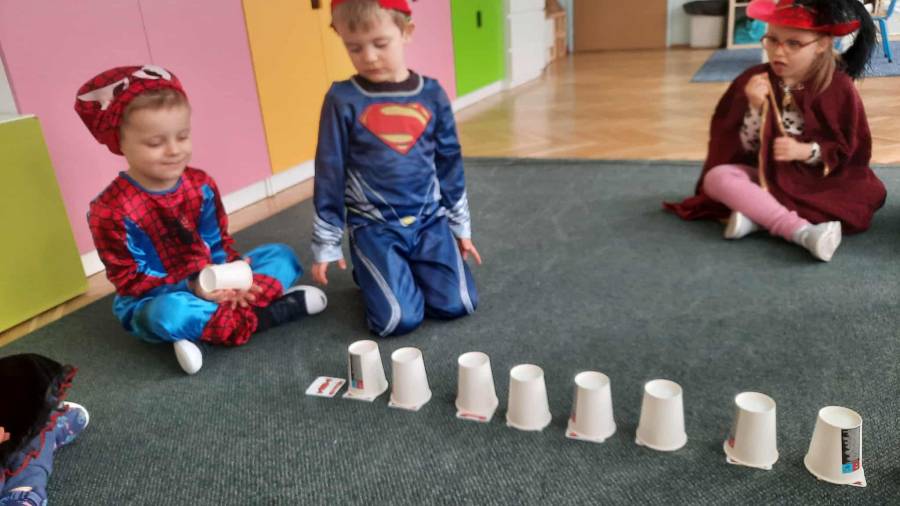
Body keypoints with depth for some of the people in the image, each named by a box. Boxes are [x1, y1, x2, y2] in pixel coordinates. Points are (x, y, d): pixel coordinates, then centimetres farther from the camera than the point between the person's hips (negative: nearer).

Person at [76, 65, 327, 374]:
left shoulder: (200, 184, -3)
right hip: (152, 302, -5)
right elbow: (130, 281, -16)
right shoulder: (111, 211, -18)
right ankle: (279, 308, -23)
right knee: (172, 312, -41)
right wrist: (190, 287, -30)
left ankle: (204, 325, -22)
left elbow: (218, 243, 2)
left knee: (281, 255, -3)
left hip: (212, 284, 6)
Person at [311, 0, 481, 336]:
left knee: (457, 305, -8)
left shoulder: (431, 94, 0)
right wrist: (325, 245, 1)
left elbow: (450, 165, 9)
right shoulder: (343, 100, -9)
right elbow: (329, 175, -3)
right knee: (400, 319, -15)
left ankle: (409, 270, 21)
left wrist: (461, 226, 13)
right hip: (374, 227, -3)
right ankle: (370, 275, 17)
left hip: (430, 219, 3)